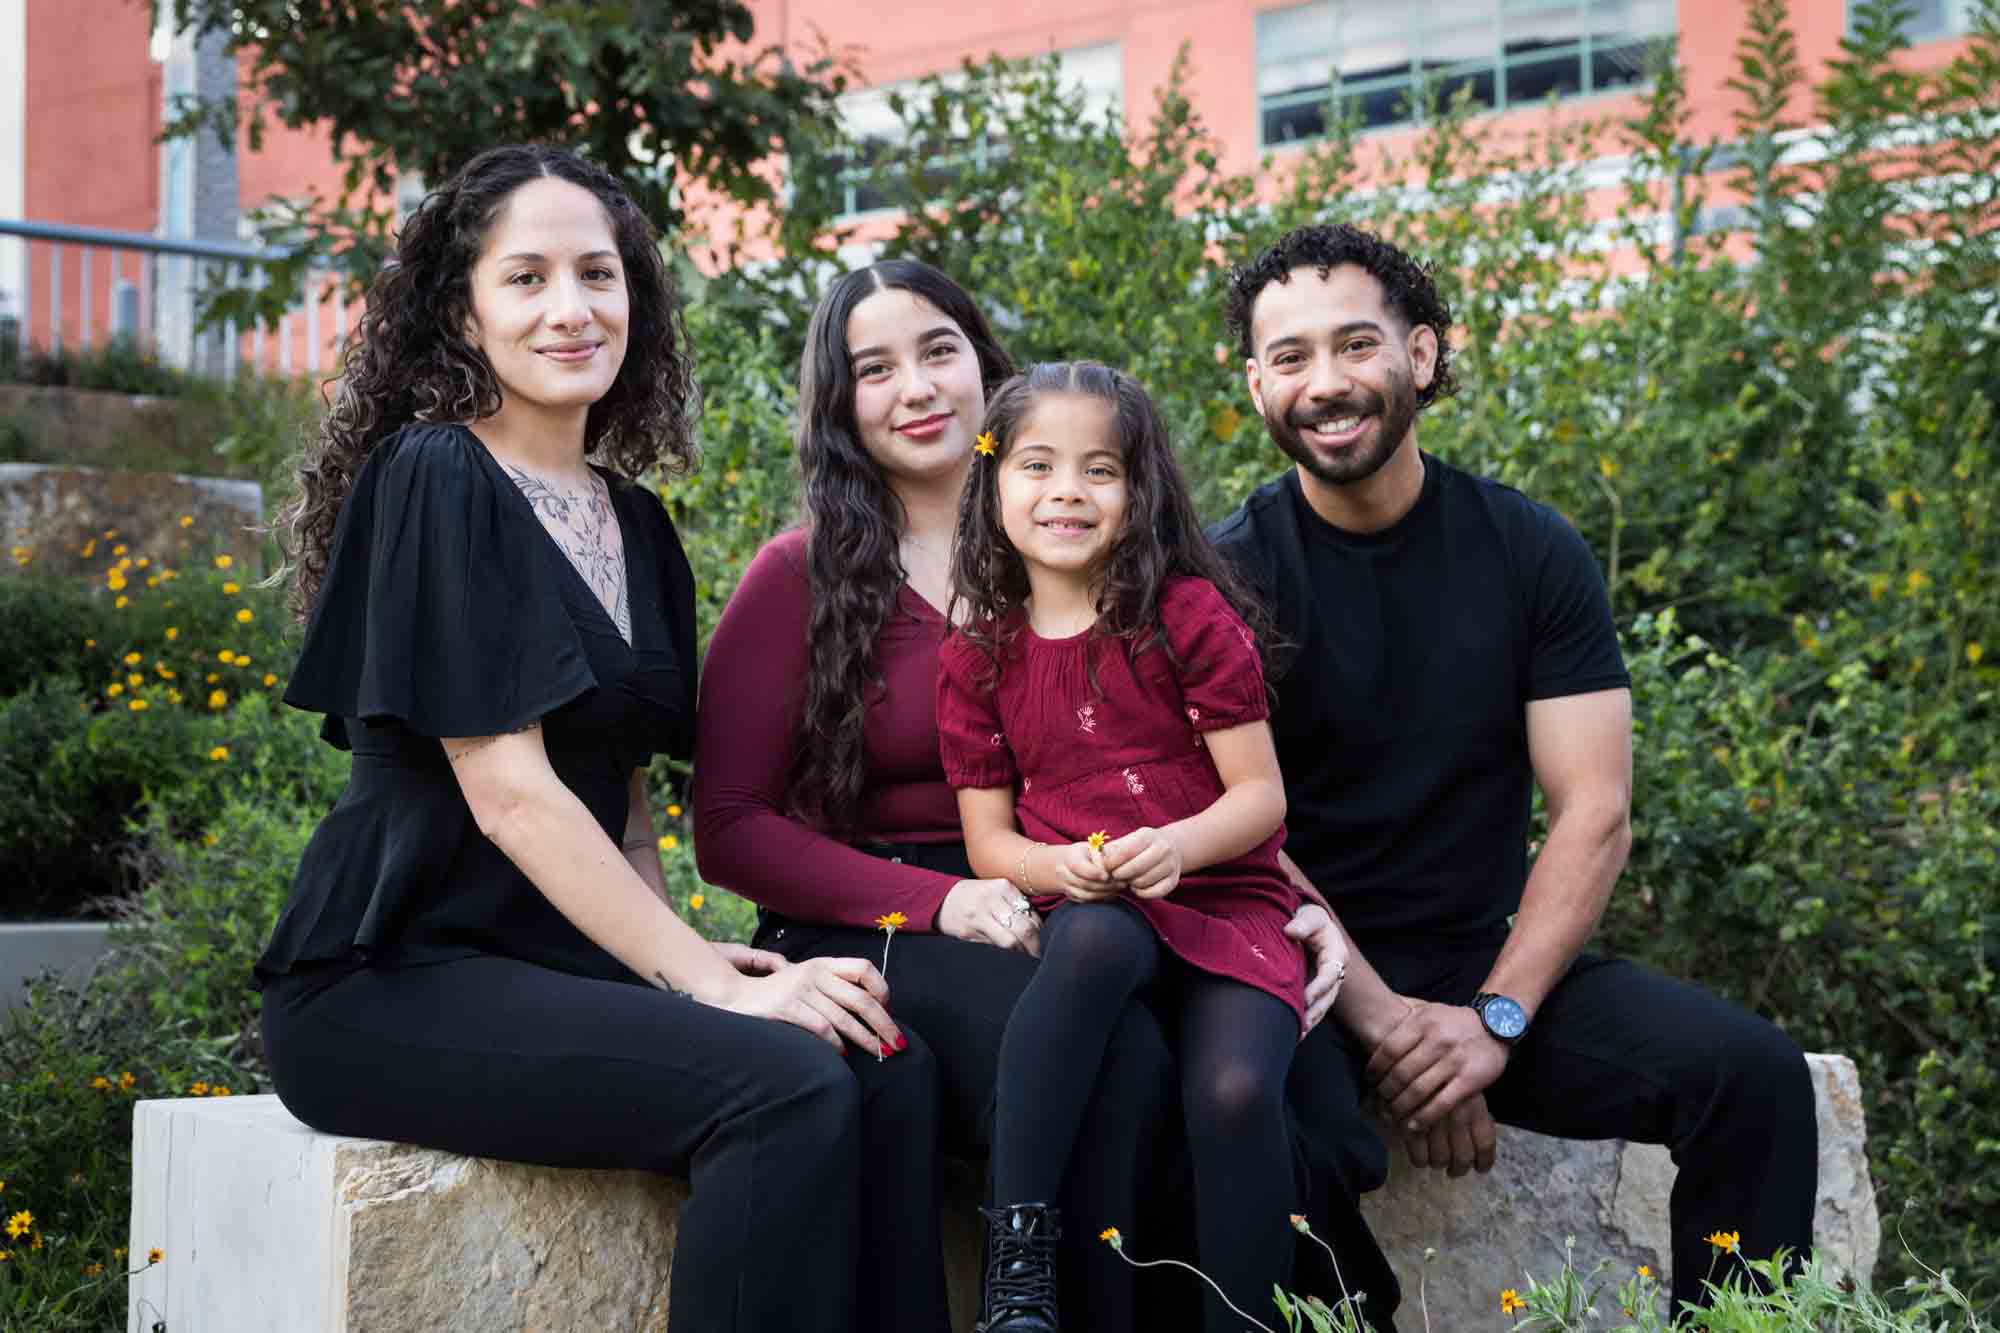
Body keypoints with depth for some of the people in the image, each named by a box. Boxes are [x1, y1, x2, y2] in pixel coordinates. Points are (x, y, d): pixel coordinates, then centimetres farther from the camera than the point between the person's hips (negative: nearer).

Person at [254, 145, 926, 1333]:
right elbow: (507, 791, -15)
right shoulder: (433, 478, -9)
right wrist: (704, 979, -19)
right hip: (395, 986, -7)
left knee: (896, 1083, -16)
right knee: (786, 1087, -27)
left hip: (560, 964, 7)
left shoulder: (637, 525, 15)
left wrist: (684, 951, -2)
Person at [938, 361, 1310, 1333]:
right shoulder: (977, 656, 8)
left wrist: (1176, 845, -21)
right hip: (1089, 919, 1)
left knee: (1234, 1090, -31)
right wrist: (1062, 864, -15)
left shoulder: (1189, 615, 1)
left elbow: (1260, 792, 0)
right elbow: (988, 838, 8)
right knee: (1096, 934, -37)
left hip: (1224, 904, -1)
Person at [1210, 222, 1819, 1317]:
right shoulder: (1227, 576, -3)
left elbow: (1594, 814, -2)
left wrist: (1497, 1017, -14)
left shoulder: (1531, 551, 3)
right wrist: (1385, 1021, -19)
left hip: (1492, 957, 3)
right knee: (1280, 1107, -37)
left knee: (1754, 1072, -19)